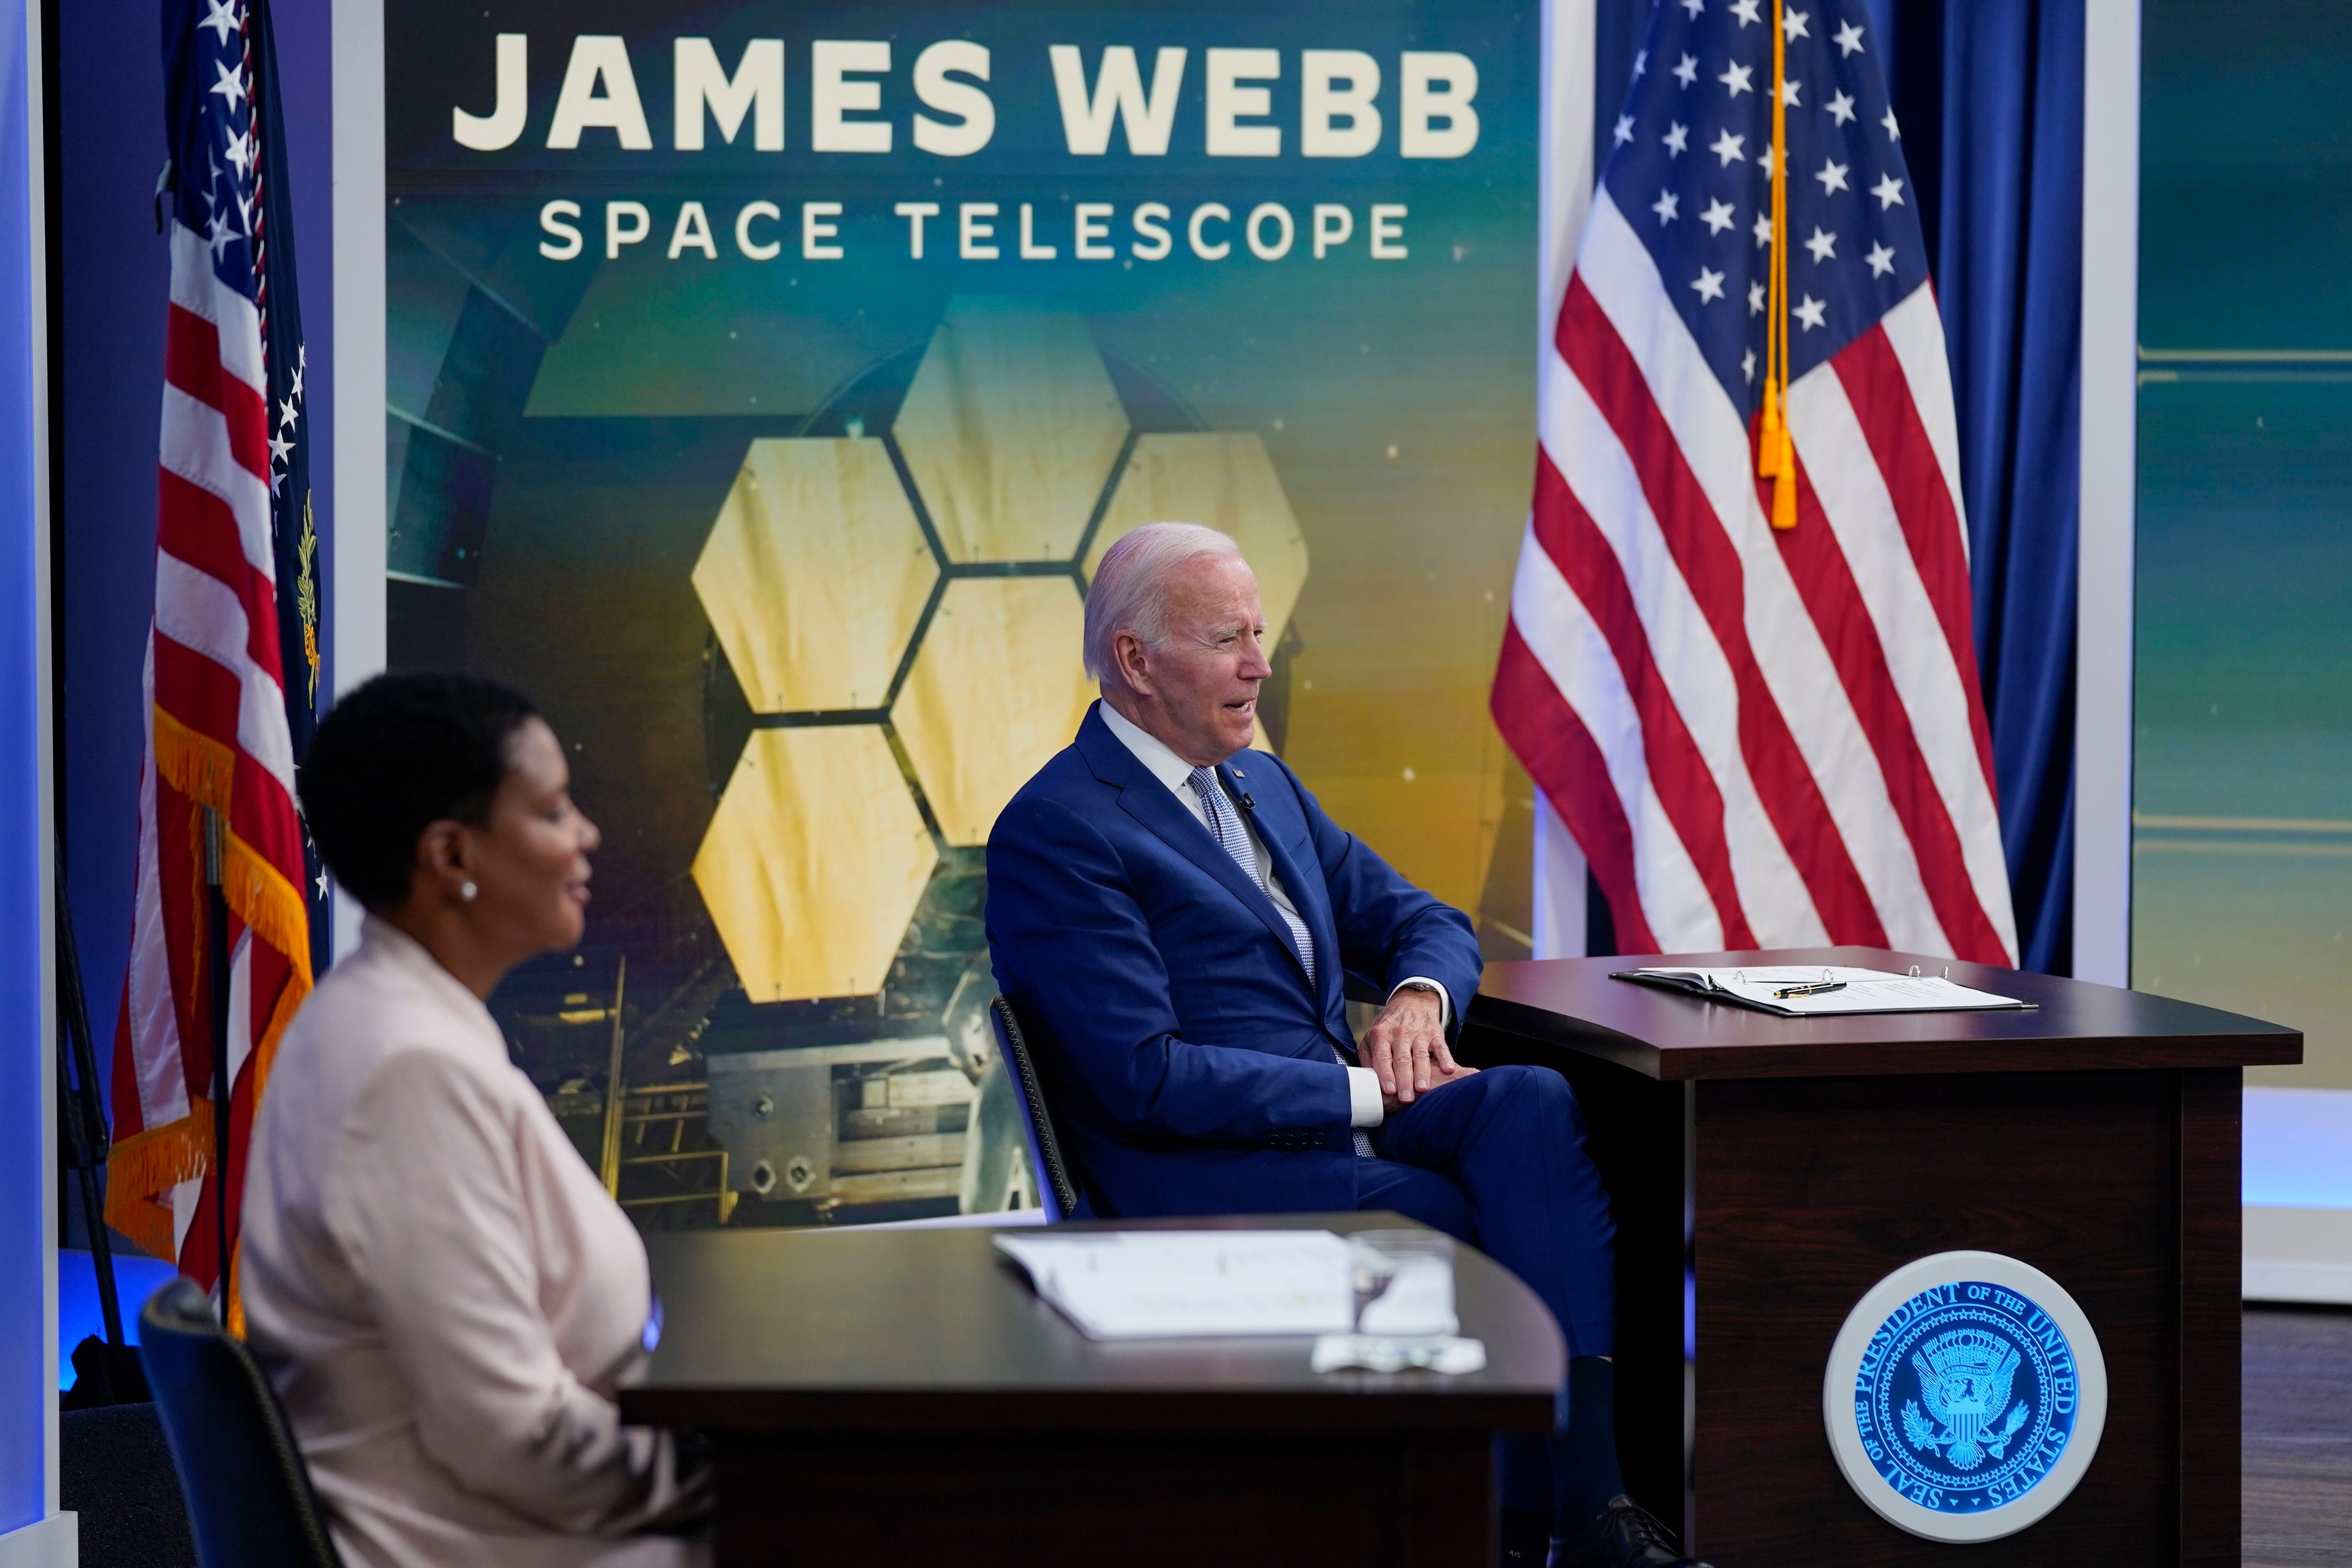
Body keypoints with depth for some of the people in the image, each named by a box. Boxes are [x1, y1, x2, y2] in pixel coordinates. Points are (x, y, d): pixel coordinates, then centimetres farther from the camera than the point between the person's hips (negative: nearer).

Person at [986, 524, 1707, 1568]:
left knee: (1535, 1102, -24)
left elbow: (1423, 922, 22)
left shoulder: (1262, 785, 18)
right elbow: (1146, 1078, -17)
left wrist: (1417, 997, -4)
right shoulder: (1057, 832, -10)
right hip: (1203, 1172, -7)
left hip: (1339, 1114, 7)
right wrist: (1365, 1091, -15)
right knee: (1518, 1225, -24)